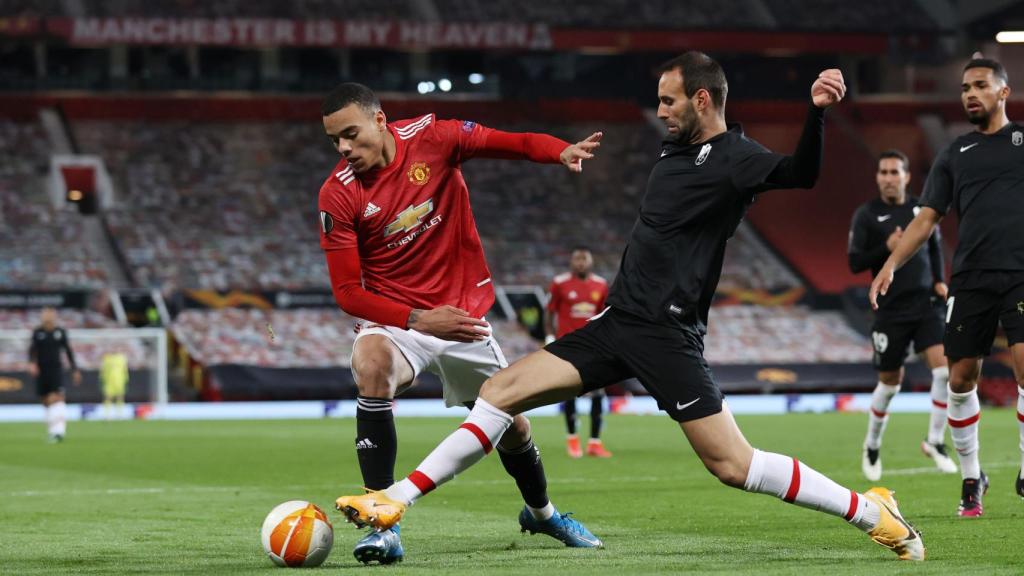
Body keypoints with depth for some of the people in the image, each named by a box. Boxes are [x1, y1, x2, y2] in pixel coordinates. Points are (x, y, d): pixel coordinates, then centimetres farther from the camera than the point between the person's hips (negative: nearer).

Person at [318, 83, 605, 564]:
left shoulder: (432, 137, -13)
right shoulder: (338, 195, -15)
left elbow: (514, 143, -8)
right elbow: (347, 291, -15)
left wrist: (564, 152, -31)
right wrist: (418, 320, -27)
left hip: (462, 315, 2)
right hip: (394, 319, -2)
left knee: (512, 428, 12)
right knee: (371, 365, -36)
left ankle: (541, 512, 47)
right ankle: (384, 527, -33)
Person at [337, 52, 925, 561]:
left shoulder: (734, 158, -11)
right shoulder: (676, 150, 14)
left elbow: (799, 174, -31)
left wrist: (817, 111, -45)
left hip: (667, 334, -8)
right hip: (617, 322, 8)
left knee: (733, 465, -13)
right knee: (501, 391, 0)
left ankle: (871, 512, -1)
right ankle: (395, 501, 1)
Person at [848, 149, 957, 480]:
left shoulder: (922, 209, 7)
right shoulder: (866, 215, -3)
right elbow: (855, 263, -6)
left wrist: (940, 280, 7)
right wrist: (886, 248, -20)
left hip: (927, 305, 2)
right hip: (891, 310, -2)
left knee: (944, 369, -15)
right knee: (889, 384, 6)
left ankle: (935, 441, 1)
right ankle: (872, 448, 28)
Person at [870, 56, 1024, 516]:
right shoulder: (954, 154, 15)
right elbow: (927, 218, 13)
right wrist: (892, 264, 3)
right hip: (970, 280, 3)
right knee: (961, 378, 2)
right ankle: (971, 478, 17)